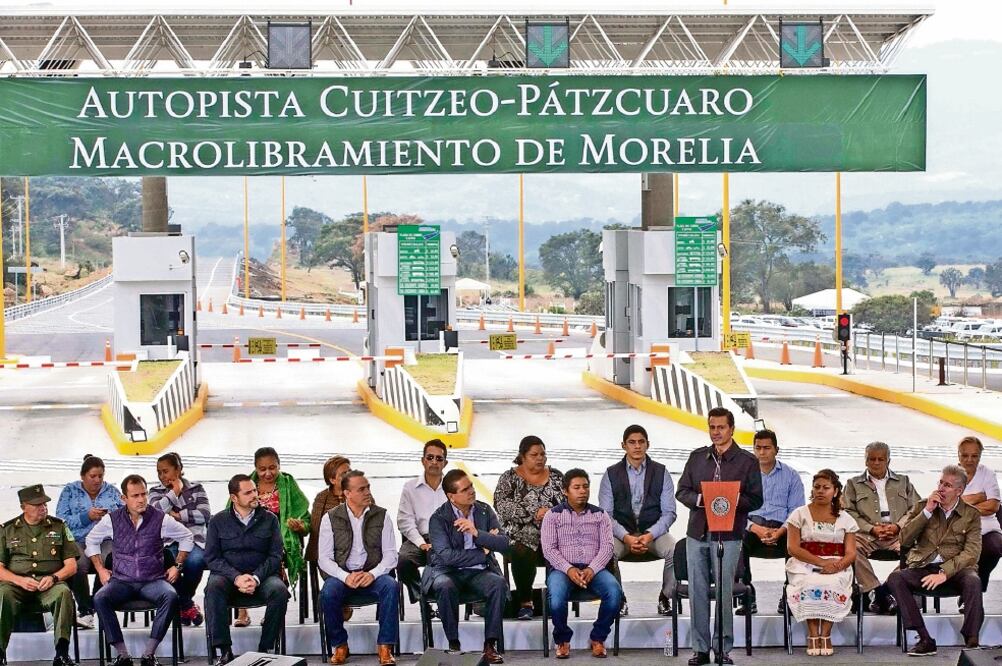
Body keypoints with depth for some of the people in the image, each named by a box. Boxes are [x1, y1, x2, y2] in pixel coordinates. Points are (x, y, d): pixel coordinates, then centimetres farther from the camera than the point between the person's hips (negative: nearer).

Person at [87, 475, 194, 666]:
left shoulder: (160, 518, -1)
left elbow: (187, 537, 13)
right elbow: (92, 540, 20)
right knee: (100, 599, -31)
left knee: (170, 596, -34)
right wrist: (100, 569, 12)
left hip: (153, 580, -1)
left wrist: (178, 566, 8)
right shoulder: (112, 519, 3)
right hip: (121, 581, 1)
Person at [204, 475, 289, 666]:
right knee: (213, 587, -34)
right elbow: (212, 558, 0)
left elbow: (275, 556, 2)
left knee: (279, 590, -32)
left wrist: (256, 578, -16)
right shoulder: (218, 521, 7)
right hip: (227, 574, 0)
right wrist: (237, 577, -17)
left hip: (261, 575, 1)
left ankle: (265, 648, -20)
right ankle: (224, 650, -30)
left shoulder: (269, 519, 9)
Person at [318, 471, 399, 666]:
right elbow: (324, 558, -1)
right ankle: (339, 646, -10)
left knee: (390, 586, -32)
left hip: (373, 575, 0)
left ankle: (385, 647, -22)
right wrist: (345, 576, -19)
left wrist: (373, 574, -19)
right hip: (342, 575, 0)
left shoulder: (381, 516, 5)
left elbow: (390, 555, 1)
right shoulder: (331, 518, 3)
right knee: (328, 592, -33)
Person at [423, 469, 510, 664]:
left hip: (478, 572, 3)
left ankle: (490, 644, -23)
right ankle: (453, 644, -21)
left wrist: (477, 533, -19)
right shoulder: (438, 518, -5)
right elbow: (447, 555, -17)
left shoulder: (485, 511, 6)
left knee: (499, 584, -30)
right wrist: (483, 554, -10)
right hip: (447, 571, -2)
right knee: (445, 586, -37)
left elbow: (504, 544, -3)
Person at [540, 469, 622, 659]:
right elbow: (549, 549, -1)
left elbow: (607, 547, 3)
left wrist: (591, 569, -15)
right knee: (556, 597, -35)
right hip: (562, 568, -2)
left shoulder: (600, 515, 14)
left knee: (615, 592, -30)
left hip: (594, 569, 2)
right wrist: (569, 569, -17)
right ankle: (563, 640, -6)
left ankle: (598, 638, -6)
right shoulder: (553, 515, 9)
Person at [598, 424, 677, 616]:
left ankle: (665, 597, -6)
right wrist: (626, 537, -18)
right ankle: (618, 599, -9)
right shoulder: (611, 474, 3)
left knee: (675, 551, -30)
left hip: (654, 532, 0)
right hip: (621, 533, 0)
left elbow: (669, 512, 0)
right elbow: (605, 514, -2)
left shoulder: (661, 473, 5)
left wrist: (650, 535, -17)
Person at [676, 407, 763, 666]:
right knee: (697, 592, 4)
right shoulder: (697, 457, 12)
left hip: (728, 537, -3)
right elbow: (682, 491, 11)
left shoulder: (747, 461, 3)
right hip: (697, 534, 3)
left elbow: (755, 499, 0)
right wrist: (700, 499, -10)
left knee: (724, 593, -1)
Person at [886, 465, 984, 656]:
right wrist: (927, 512, -7)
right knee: (895, 578, -27)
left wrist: (944, 573, -21)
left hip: (956, 569, -2)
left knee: (973, 581, -36)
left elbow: (972, 552, -6)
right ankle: (925, 639, -26)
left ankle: (972, 641, -25)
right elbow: (904, 541, 1)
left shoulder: (971, 514, 7)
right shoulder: (922, 506, 12)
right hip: (923, 568, 2)